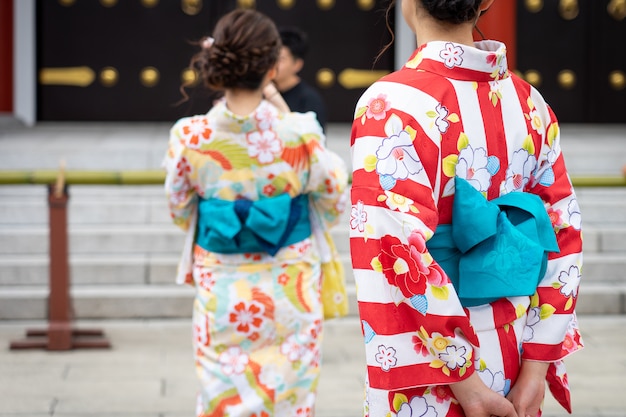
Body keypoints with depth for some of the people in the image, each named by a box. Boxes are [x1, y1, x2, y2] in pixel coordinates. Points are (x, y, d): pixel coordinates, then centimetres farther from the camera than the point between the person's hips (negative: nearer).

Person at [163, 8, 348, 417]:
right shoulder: (300, 133, -16)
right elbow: (335, 203, 0)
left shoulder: (189, 137, -12)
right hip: (289, 292, -1)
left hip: (220, 294, 1)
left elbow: (180, 213, 3)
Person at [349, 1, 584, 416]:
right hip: (514, 362, 5)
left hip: (432, 369, -4)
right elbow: (564, 236, 2)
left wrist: (462, 380, -17)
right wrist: (537, 365, 1)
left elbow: (401, 255, -21)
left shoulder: (393, 104, -15)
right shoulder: (528, 101, 2)